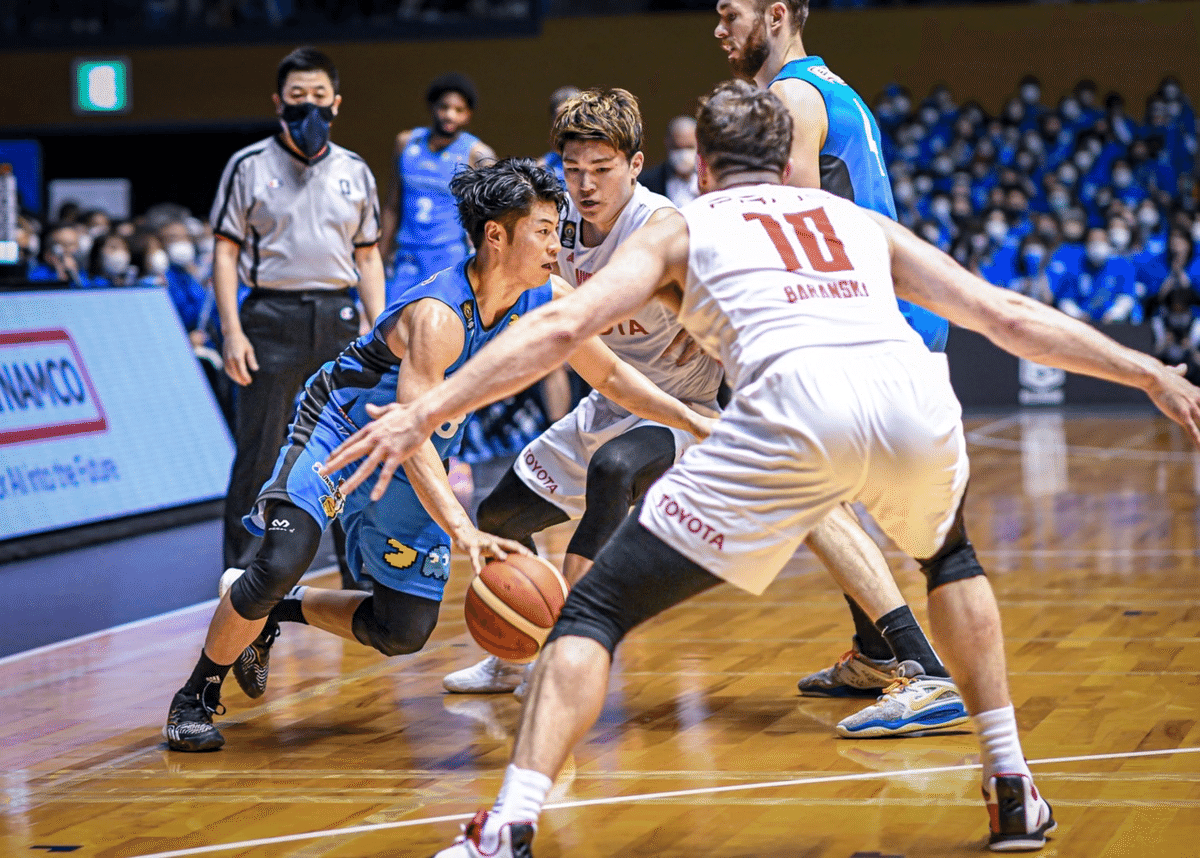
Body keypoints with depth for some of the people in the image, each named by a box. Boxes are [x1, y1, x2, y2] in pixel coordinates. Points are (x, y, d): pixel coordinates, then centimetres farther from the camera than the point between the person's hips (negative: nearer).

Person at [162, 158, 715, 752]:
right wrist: (461, 531, -57)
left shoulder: (547, 301, -12)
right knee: (281, 565, -28)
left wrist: (701, 425, -4)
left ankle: (273, 612, 22)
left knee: (404, 632, 1)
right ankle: (195, 698, -7)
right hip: (341, 431, -7)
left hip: (413, 471, 7)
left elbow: (611, 376, 4)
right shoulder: (438, 316, -34)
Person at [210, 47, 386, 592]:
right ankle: (243, 579, 3)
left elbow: (368, 257, 15)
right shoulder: (249, 167, 2)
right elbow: (225, 251, 0)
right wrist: (232, 331, -9)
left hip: (338, 319, 3)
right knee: (258, 456, -3)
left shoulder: (355, 172, 12)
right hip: (271, 317, -3)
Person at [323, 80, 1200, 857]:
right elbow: (1006, 315, 31)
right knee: (949, 555, 38)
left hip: (794, 403, -3)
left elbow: (561, 325, 12)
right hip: (912, 391, 4)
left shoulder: (682, 226, 26)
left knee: (597, 610, 7)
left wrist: (423, 413, 10)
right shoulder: (859, 220, 34)